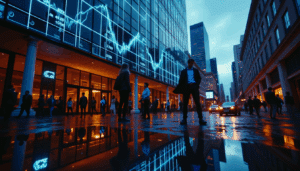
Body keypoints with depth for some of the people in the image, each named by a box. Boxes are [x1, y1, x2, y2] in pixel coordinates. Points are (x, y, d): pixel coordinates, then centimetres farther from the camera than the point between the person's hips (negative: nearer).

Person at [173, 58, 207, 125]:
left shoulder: (195, 70, 22)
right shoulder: (184, 71, 18)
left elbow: (199, 78, 16)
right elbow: (181, 80, 10)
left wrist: (196, 85, -5)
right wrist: (178, 89, -7)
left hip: (194, 86, 1)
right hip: (186, 87, 0)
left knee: (197, 102, -8)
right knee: (185, 103, -5)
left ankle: (200, 119, -7)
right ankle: (184, 119, -3)